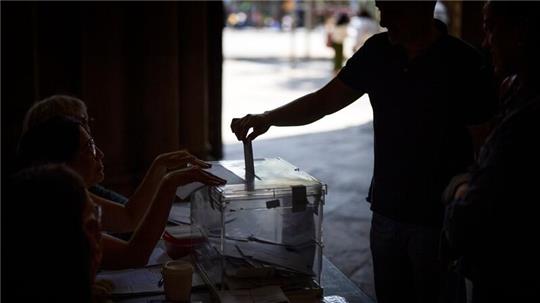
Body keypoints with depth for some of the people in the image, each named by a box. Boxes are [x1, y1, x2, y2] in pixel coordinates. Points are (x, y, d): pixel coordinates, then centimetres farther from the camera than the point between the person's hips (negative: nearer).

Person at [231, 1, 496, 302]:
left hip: (436, 219, -4)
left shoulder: (464, 64, -14)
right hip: (387, 211, 5)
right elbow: (324, 101, 5)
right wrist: (268, 118, -8)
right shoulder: (379, 51, 1)